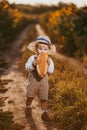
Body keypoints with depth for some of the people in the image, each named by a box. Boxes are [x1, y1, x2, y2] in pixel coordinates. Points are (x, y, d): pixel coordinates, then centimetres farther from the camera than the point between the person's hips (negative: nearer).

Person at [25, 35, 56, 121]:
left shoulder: (49, 60, -4)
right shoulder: (32, 58, -8)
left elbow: (51, 71, -13)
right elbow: (27, 67, -19)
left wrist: (48, 65, -31)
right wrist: (33, 64, -37)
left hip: (43, 82, 0)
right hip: (33, 80, 0)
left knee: (44, 99, 2)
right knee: (30, 97, 12)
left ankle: (44, 113, 13)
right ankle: (28, 108, 38)